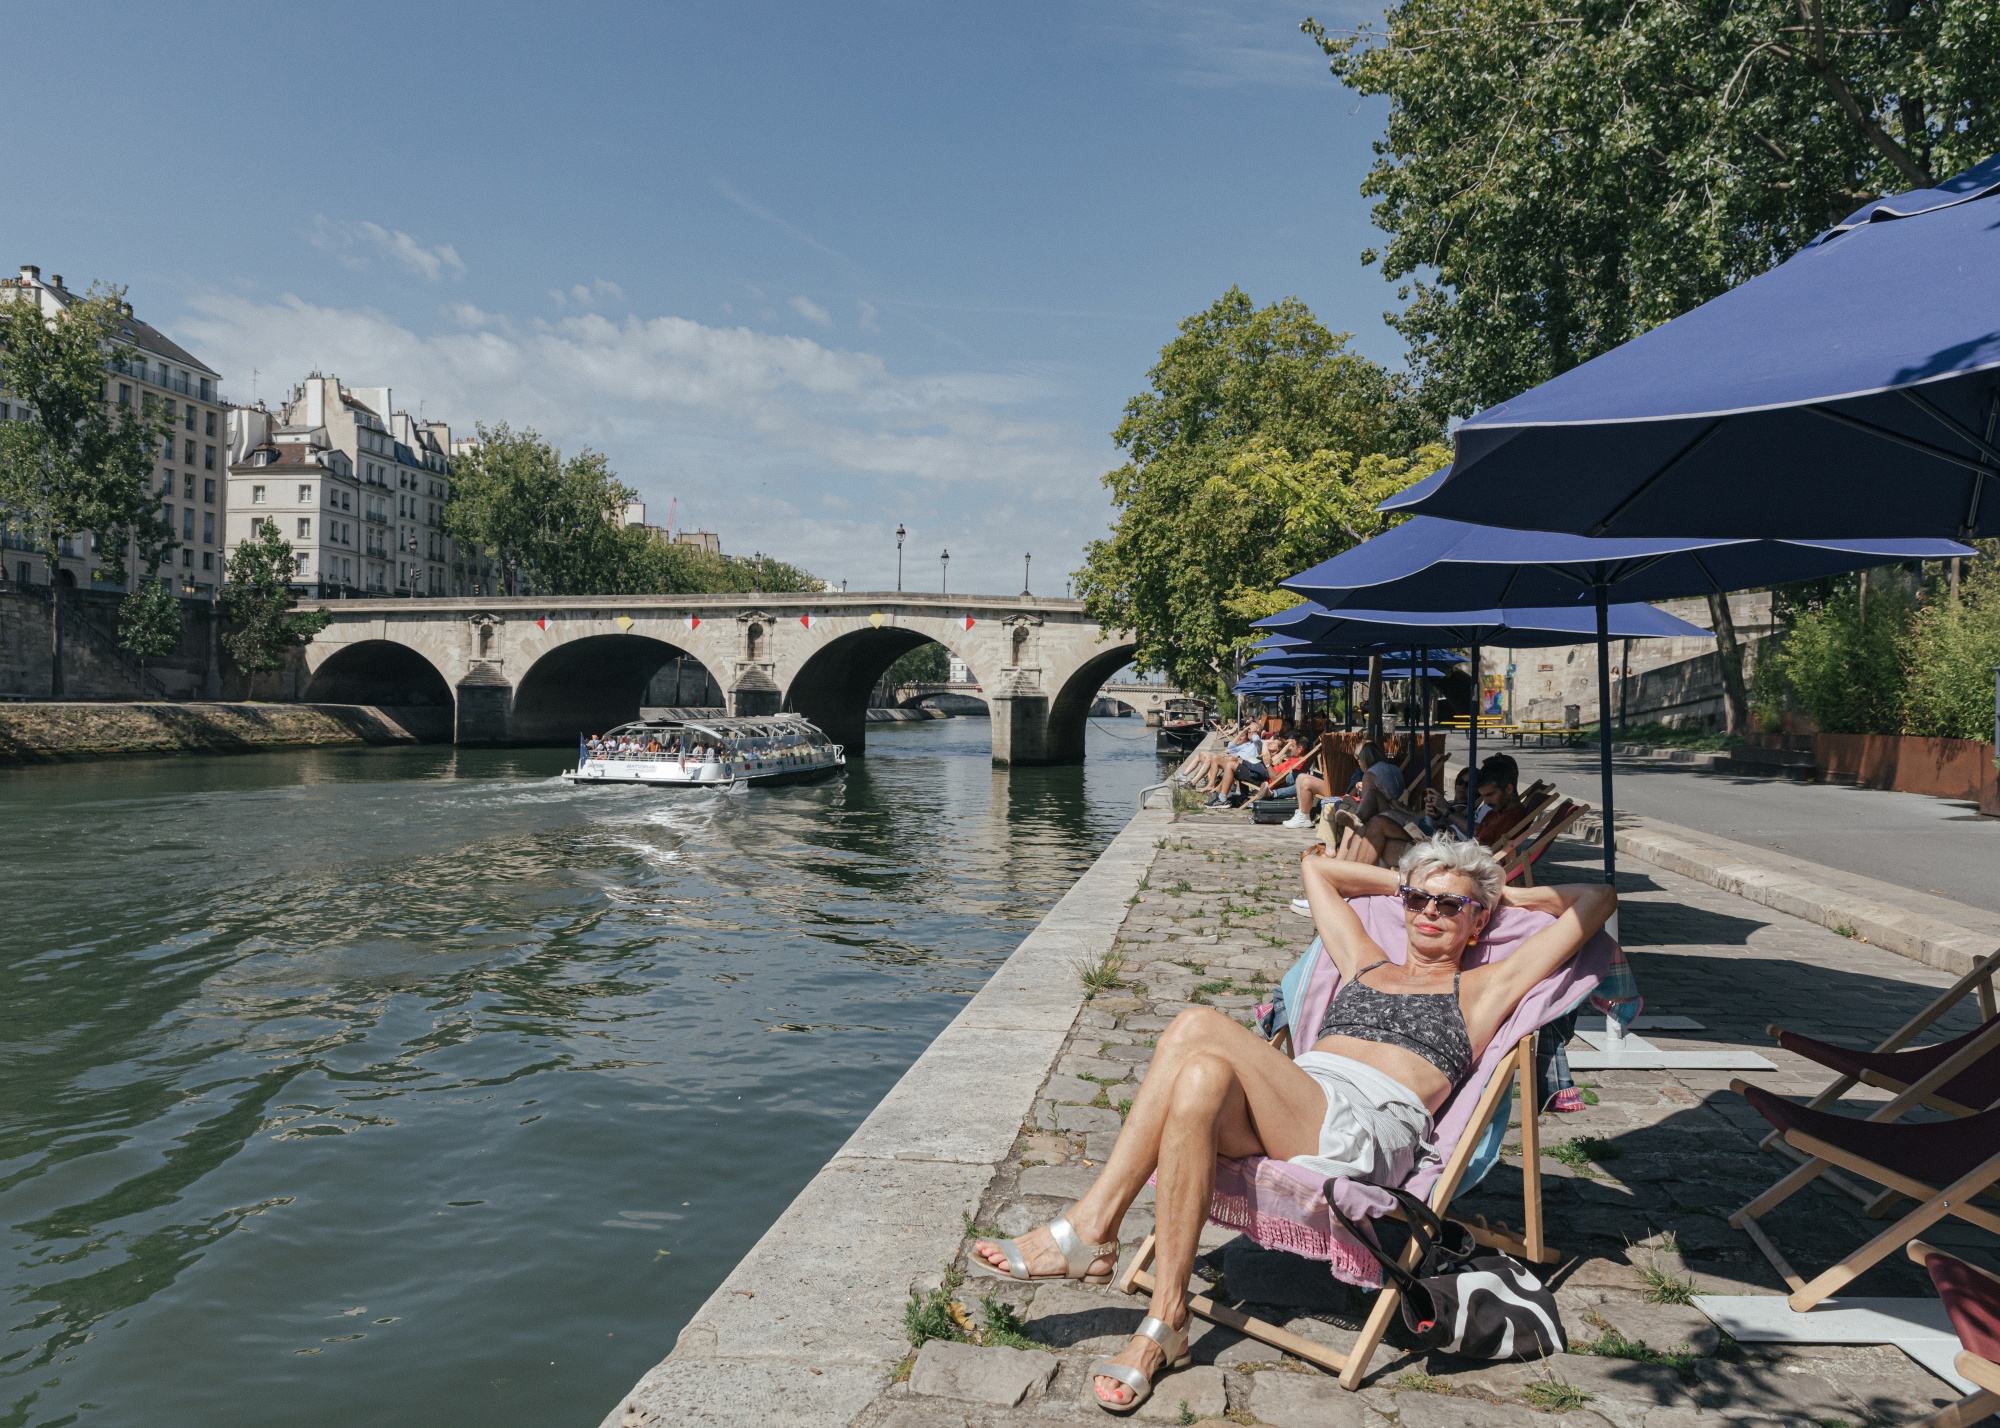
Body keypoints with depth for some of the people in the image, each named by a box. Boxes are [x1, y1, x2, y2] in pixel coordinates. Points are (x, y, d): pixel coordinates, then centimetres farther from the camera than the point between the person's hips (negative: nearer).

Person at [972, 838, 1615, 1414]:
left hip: (1369, 1129, -4)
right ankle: (1162, 1323, -31)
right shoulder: (1365, 963, 33)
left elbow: (1598, 899, 20)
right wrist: (1405, 882, 45)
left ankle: (1087, 1228, -19)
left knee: (1197, 1028, -28)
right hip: (1285, 1116, 5)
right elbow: (1316, 865, 46)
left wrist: (1509, 896, 31)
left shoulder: (1482, 989, 21)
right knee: (1202, 1077, -34)